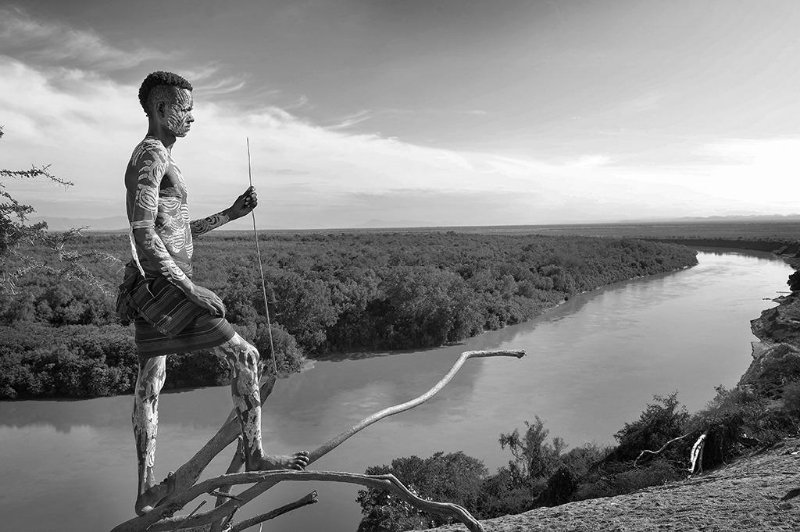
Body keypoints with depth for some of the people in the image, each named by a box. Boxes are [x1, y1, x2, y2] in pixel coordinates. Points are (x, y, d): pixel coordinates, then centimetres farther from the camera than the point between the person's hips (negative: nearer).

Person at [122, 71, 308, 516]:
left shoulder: (156, 159, 21)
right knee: (245, 355, -4)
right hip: (162, 285, -11)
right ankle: (255, 454, 7)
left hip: (149, 288, 11)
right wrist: (192, 290, -24)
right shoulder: (151, 157, -12)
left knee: (150, 383, 12)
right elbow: (143, 235, -21)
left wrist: (232, 213, 16)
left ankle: (146, 490, 21)